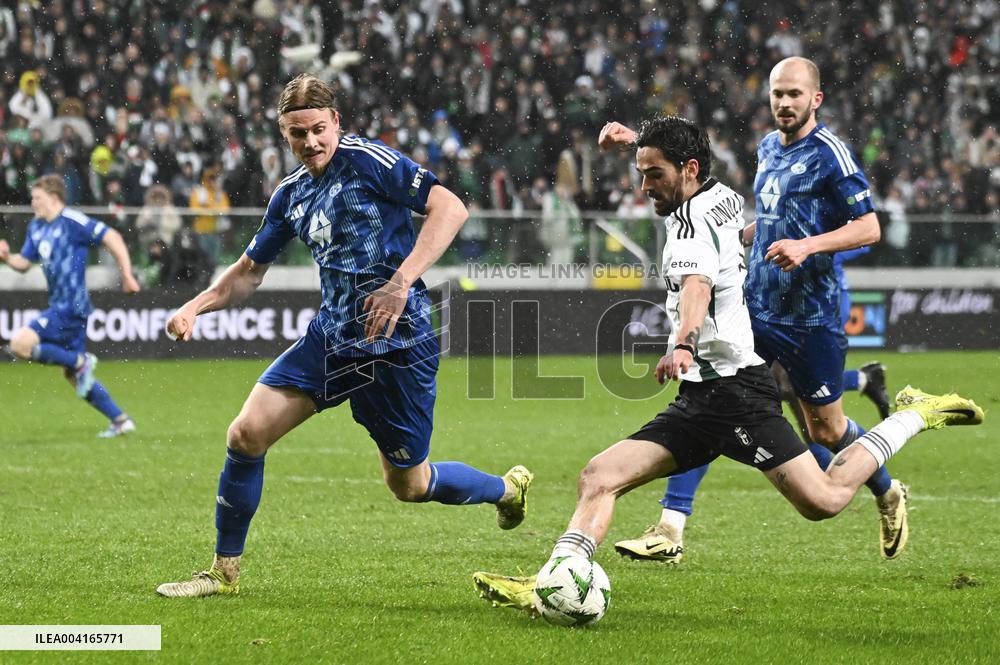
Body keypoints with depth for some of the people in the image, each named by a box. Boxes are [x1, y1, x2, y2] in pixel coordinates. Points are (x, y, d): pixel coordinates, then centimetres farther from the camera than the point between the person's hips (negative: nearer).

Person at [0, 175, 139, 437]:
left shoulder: (72, 221, -13)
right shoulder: (36, 228, 13)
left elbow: (112, 238, -14)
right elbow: (24, 262, 19)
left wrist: (127, 275, -16)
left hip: (72, 305, -10)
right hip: (59, 305, 10)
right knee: (72, 374, 11)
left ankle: (80, 361, -8)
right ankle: (120, 420, 14)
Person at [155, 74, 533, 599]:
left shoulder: (367, 160, -11)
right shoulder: (291, 194, 10)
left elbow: (450, 208, -19)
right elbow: (250, 270, 23)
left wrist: (401, 282, -28)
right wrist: (194, 307, 6)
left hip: (397, 341, -6)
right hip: (331, 335, 6)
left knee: (408, 484, 5)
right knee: (246, 434, -8)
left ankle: (509, 487, 36)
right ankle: (224, 571, 7)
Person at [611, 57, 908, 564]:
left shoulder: (829, 153, -11)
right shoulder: (768, 146, 11)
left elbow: (868, 227, -14)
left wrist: (806, 246, -24)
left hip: (810, 316, -6)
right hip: (753, 306, 6)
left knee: (825, 430, 7)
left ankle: (888, 496, 37)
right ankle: (670, 531, -9)